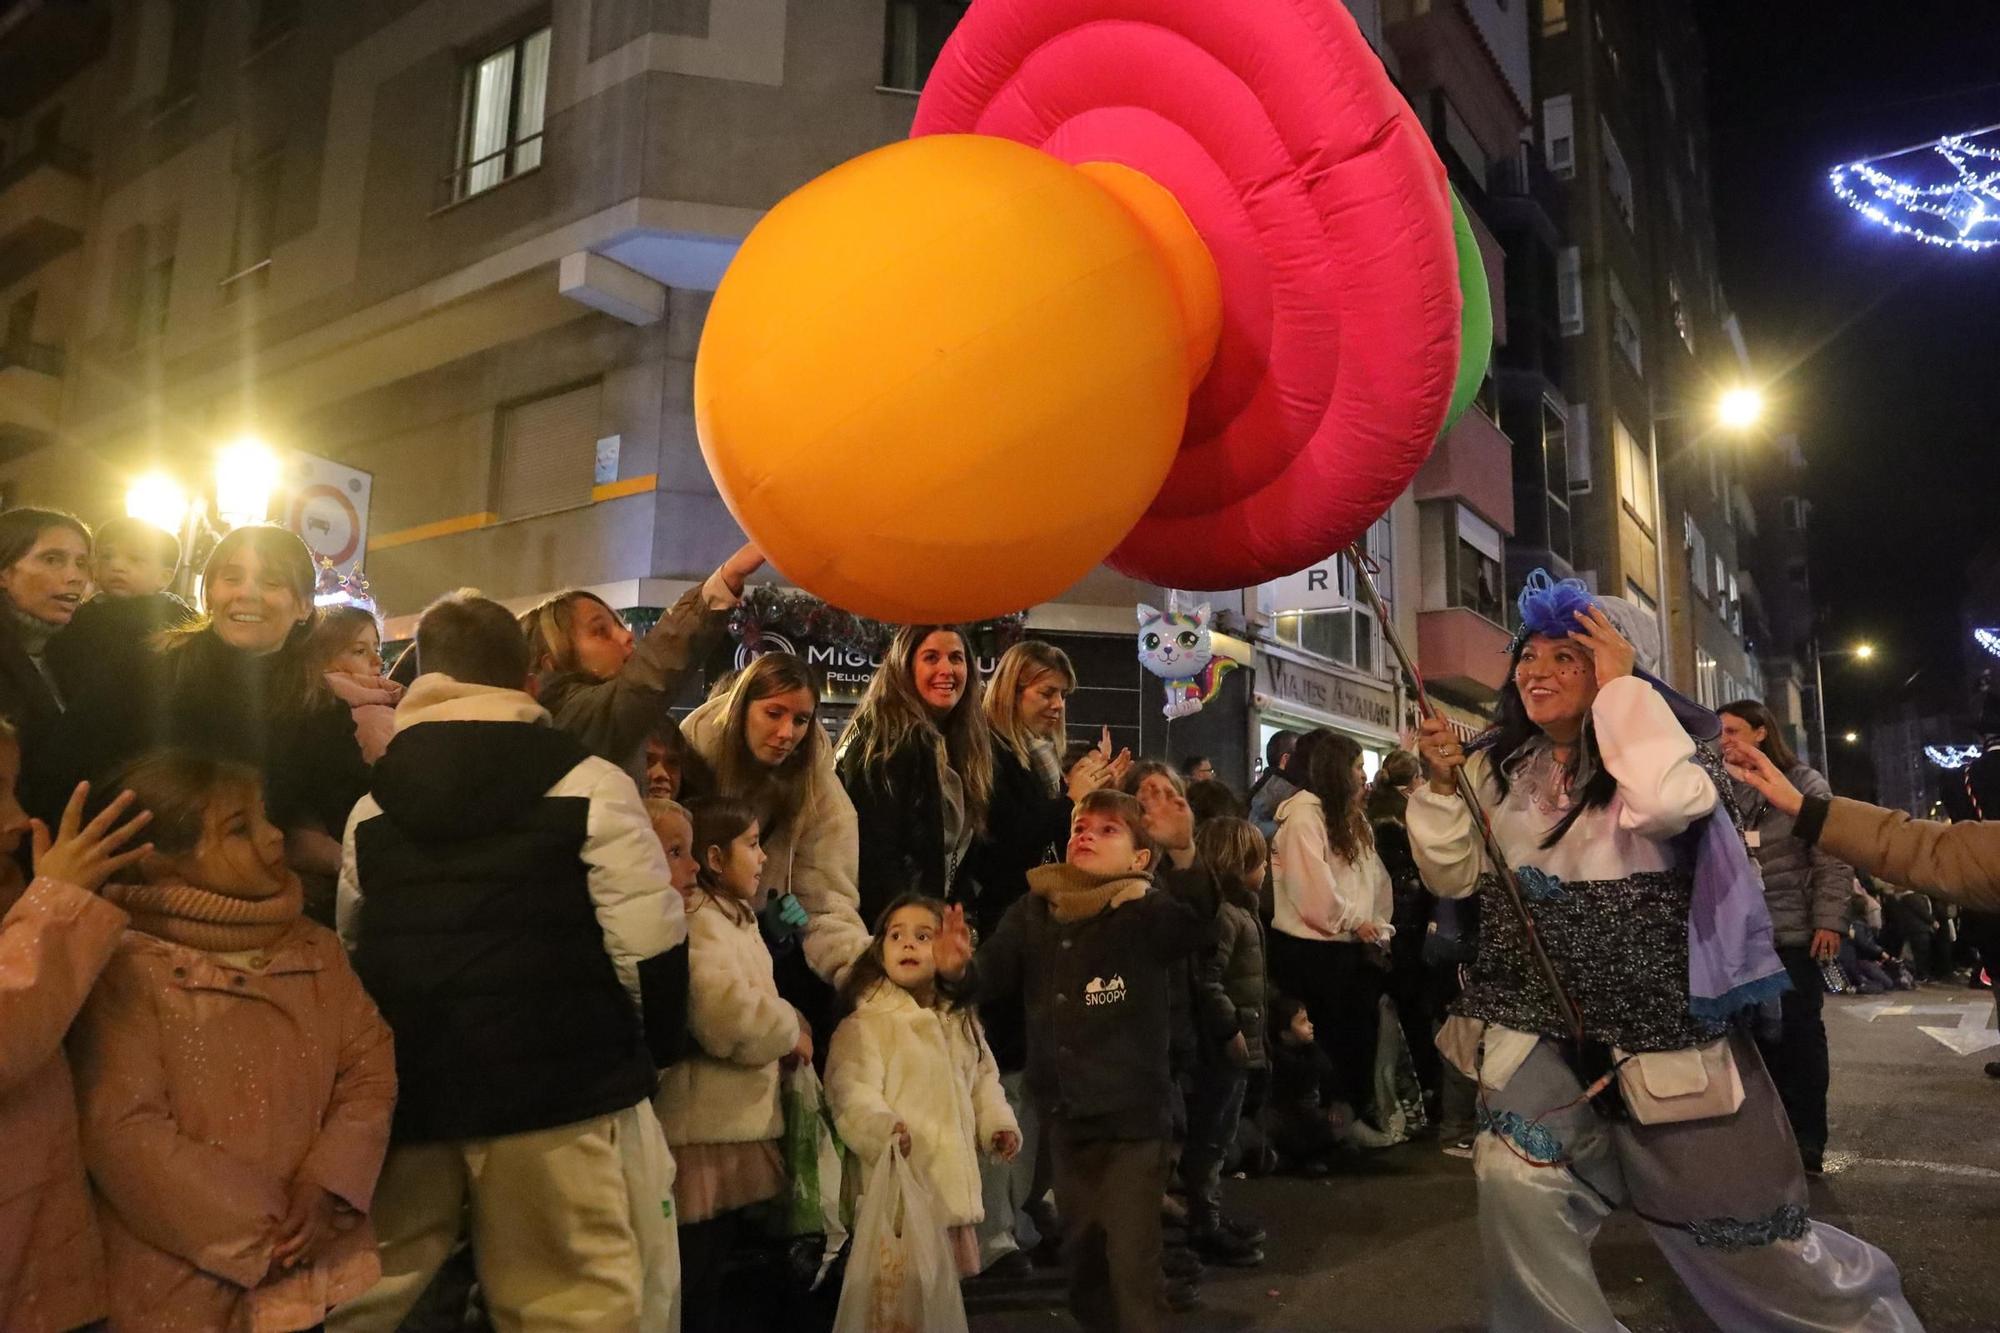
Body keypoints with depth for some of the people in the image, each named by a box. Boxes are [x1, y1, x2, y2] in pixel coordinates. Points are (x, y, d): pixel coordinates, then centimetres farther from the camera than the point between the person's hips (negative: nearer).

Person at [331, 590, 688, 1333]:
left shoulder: (371, 803, 10)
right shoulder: (588, 786, -7)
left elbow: (347, 948, 15)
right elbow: (651, 945, -11)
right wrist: (653, 1049, 6)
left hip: (405, 1088, 5)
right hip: (557, 1087, -4)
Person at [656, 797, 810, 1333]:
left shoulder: (732, 916, 17)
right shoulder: (696, 920, -17)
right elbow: (729, 1014, -29)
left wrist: (790, 1024, 1)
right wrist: (791, 1032, -11)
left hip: (735, 1117, 10)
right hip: (706, 1125, -10)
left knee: (716, 1263, 19)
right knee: (692, 1283, -1)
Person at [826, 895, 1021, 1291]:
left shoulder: (962, 1021, 13)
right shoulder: (863, 1025, -9)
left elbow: (984, 1079, 23)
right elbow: (852, 1094, -19)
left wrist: (997, 1123, 8)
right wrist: (882, 1128, -36)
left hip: (954, 1181, 7)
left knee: (958, 1278, 17)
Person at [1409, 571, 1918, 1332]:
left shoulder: (1656, 751, -10)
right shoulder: (1500, 767, 4)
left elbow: (1671, 802, -35)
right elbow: (1453, 877, 5)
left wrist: (1623, 688, -24)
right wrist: (1441, 784, -10)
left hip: (1660, 1027, -3)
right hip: (1540, 1026, 4)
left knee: (1739, 1235, 11)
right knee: (1513, 1181, -21)